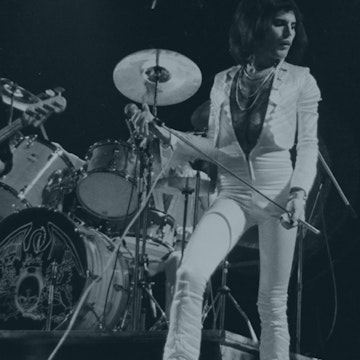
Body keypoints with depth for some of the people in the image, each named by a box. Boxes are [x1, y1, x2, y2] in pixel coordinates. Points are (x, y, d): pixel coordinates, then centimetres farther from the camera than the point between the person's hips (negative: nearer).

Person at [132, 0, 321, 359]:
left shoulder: (300, 81, -2)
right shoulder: (223, 82, 6)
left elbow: (308, 145, -3)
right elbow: (214, 147, 9)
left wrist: (299, 193, -19)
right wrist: (165, 134, -6)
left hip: (279, 194, -1)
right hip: (232, 195, 2)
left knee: (273, 303, 6)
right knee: (190, 273, -21)